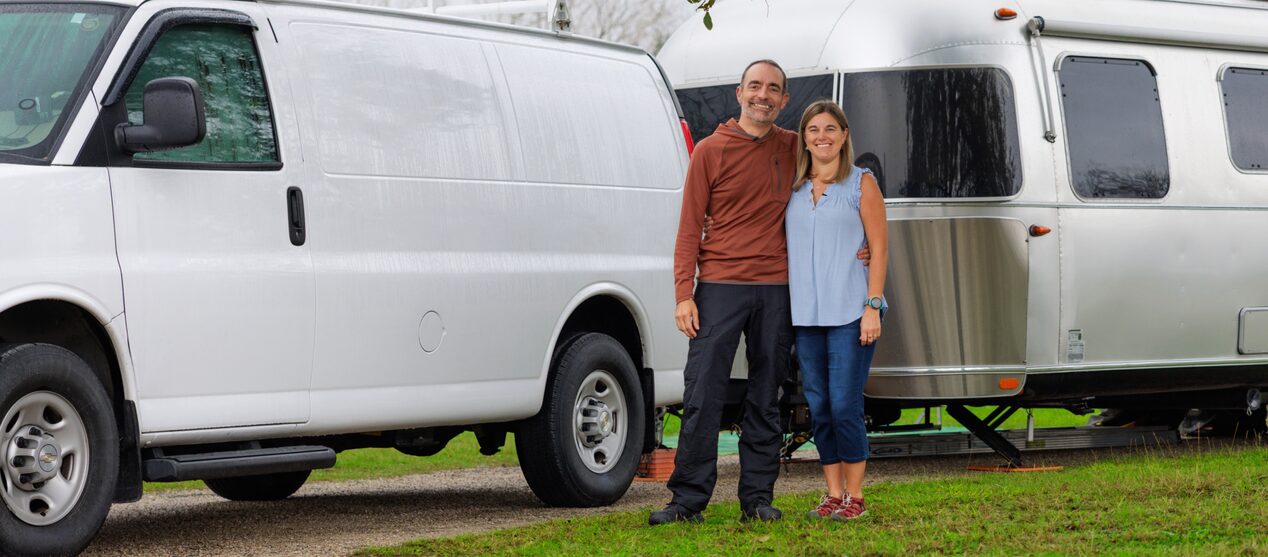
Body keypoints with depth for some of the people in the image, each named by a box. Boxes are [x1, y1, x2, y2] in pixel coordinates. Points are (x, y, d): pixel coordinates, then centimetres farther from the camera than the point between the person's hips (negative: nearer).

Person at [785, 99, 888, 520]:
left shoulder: (861, 184, 2)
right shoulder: (793, 189, 13)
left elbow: (879, 248, -1)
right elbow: (783, 246, 15)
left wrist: (872, 307, -10)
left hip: (850, 313, -4)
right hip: (806, 314, 4)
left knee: (844, 406, -8)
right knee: (818, 407, 6)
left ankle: (855, 497, 1)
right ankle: (833, 494, 14)